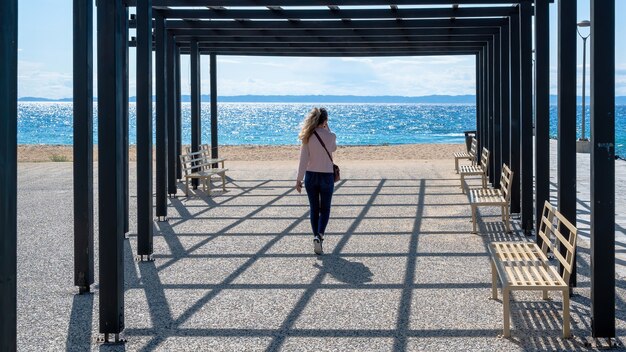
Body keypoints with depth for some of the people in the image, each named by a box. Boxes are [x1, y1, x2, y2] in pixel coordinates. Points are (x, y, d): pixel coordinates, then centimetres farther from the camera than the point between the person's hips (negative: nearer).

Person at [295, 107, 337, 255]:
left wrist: (299, 179, -2)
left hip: (311, 176, 2)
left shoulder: (308, 137, -7)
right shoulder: (330, 136, -10)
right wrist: (327, 128, 9)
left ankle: (317, 238, 17)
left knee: (314, 209, 13)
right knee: (325, 209, 8)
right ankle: (319, 235, -14)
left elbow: (303, 159, -8)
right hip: (326, 176, -2)